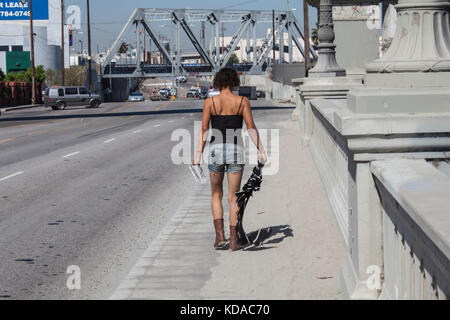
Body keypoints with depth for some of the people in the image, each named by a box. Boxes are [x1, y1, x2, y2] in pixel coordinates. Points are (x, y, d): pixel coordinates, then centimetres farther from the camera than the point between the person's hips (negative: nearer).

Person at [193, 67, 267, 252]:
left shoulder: (210, 102, 0)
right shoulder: (242, 102, 0)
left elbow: (204, 130, -3)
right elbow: (251, 128, -3)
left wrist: (199, 154, -1)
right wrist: (261, 150, 1)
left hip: (216, 149, 0)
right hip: (236, 150, 0)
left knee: (216, 195, 16)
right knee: (233, 197, 7)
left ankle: (220, 236, 3)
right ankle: (234, 240, 5)